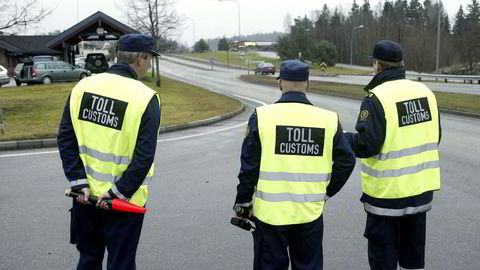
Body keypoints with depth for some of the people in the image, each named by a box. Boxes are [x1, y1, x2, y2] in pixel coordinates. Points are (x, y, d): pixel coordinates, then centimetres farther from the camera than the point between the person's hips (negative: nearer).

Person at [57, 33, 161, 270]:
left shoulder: (82, 87, -1)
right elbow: (144, 157, -20)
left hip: (85, 195, 4)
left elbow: (65, 139, -2)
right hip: (123, 202, -4)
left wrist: (80, 183, -3)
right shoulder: (146, 98, -15)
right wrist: (118, 193, -13)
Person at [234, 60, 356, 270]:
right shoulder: (328, 119, -4)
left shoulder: (263, 116, -9)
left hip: (271, 213, -2)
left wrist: (243, 203, 5)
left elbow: (249, 166, -7)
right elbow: (346, 161, -1)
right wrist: (325, 193, 12)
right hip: (310, 213, 2)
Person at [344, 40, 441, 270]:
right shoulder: (425, 92, 1)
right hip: (421, 187, 6)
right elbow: (434, 137, 8)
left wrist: (343, 139, -3)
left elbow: (366, 145, -21)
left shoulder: (377, 98, -18)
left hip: (387, 191, -6)